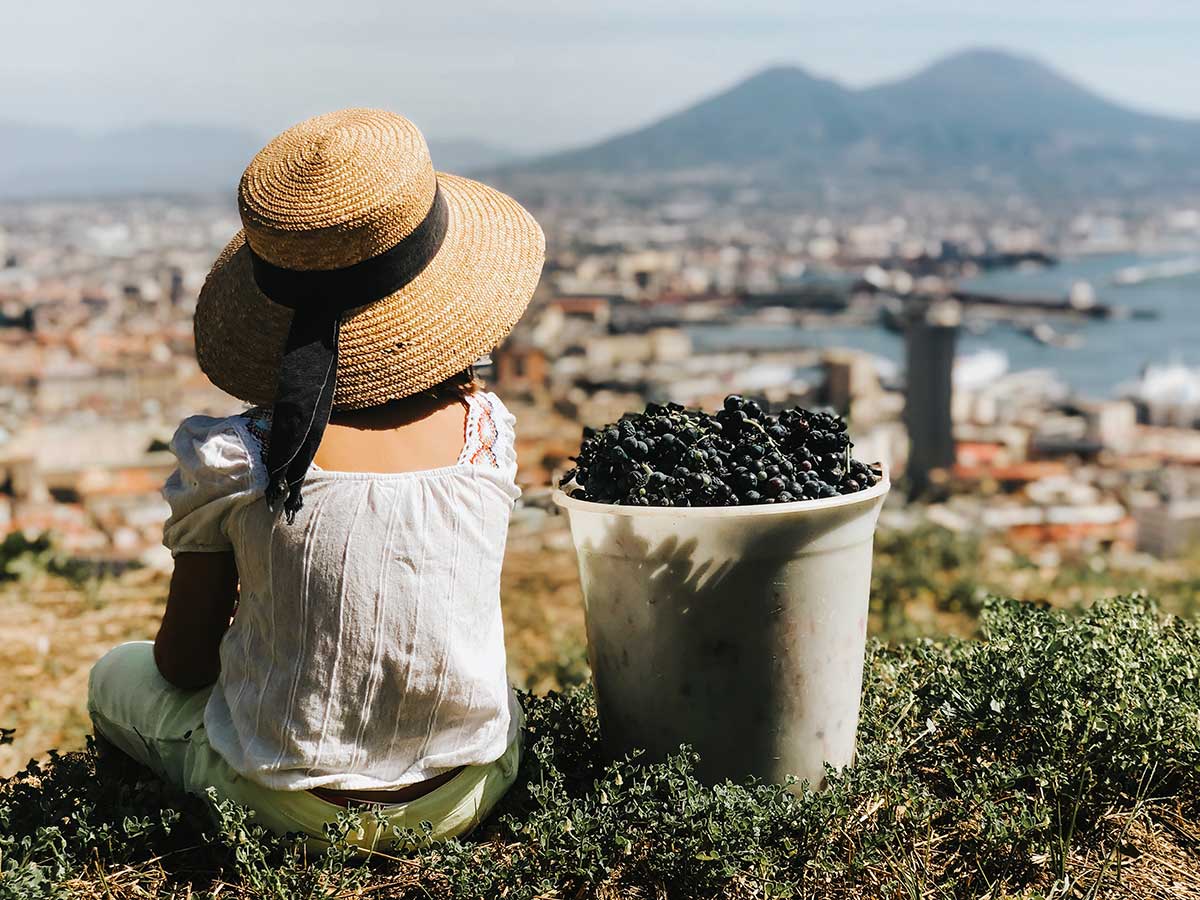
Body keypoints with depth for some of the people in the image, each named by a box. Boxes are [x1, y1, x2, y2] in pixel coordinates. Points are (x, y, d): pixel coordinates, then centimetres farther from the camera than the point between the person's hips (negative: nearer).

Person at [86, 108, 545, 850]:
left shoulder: (225, 457, -17)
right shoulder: (486, 431, -11)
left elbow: (184, 663, -4)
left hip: (288, 805, -3)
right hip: (468, 793, 3)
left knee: (117, 677, 26)